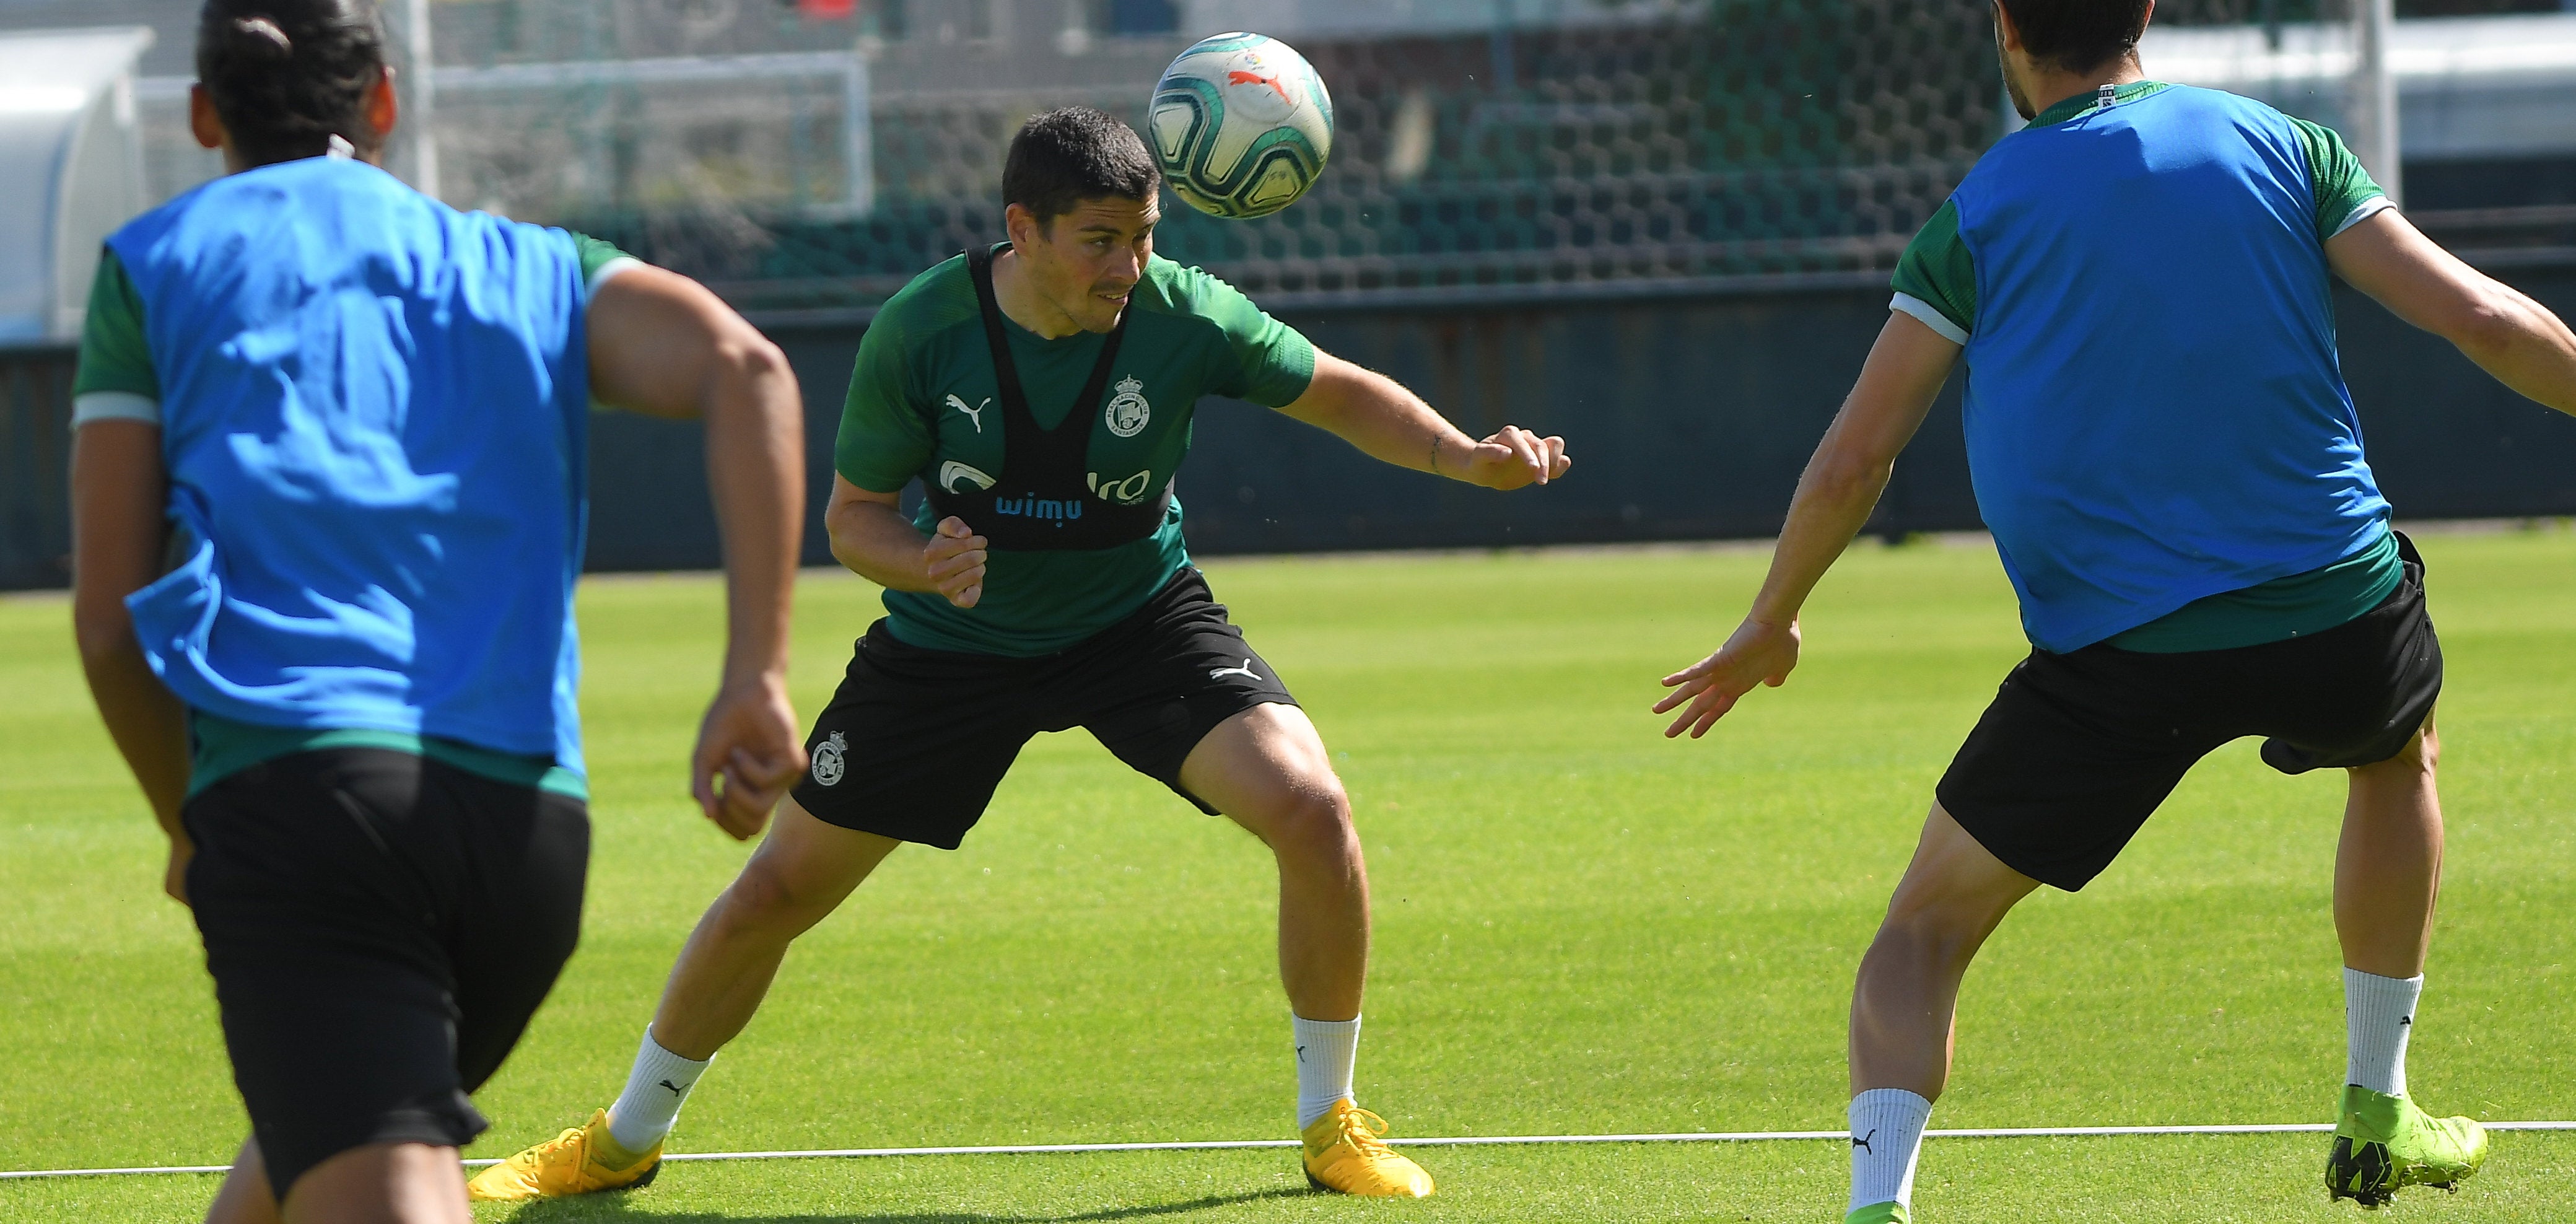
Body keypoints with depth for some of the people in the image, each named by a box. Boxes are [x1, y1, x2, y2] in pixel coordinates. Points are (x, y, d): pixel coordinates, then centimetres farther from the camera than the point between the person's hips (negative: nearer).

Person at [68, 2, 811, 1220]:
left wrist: (189, 828, 27)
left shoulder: (152, 266, 16)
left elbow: (110, 617, 11)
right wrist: (757, 674, -3)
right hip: (532, 819, 4)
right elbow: (742, 366, 3)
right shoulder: (529, 268, 23)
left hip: (293, 788, -4)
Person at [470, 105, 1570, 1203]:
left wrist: (1469, 459, -24)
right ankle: (624, 1139, 25)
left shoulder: (1185, 317, -21)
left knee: (1310, 807, -23)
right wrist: (920, 563, -33)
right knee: (777, 891, 1)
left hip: (1139, 613, 0)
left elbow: (1343, 395, -7)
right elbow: (854, 511, -10)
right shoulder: (919, 332, -23)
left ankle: (1332, 1123, -2)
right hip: (950, 643, 0)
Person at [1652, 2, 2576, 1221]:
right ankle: (2377, 1112, 37)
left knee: (1927, 926, 12)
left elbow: (1852, 458, 2)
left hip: (2115, 660, -2)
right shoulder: (2286, 149, 5)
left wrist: (1768, 625, 17)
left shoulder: (1978, 215, 2)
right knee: (2400, 753, 36)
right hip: (2335, 616, 2)